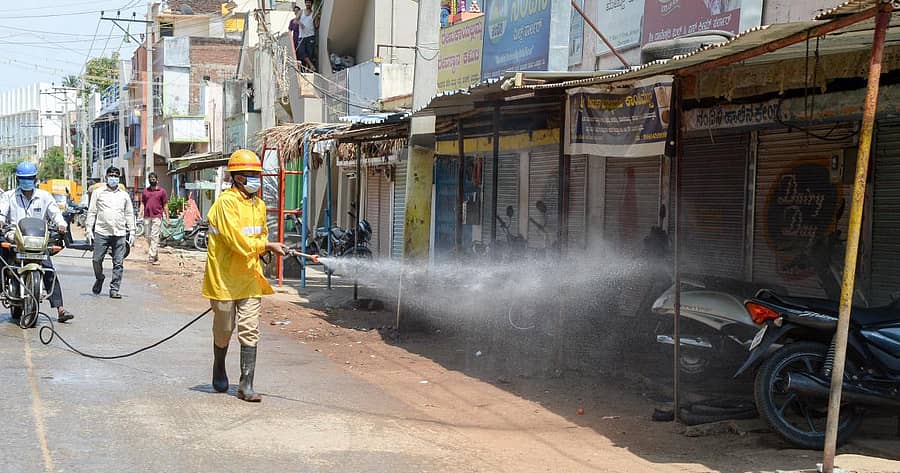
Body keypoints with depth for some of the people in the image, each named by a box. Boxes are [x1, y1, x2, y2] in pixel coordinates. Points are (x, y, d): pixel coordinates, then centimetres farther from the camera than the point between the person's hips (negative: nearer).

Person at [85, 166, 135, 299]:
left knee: (118, 264, -2)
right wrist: (89, 229, 0)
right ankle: (99, 279, 26)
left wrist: (132, 232, 9)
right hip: (101, 233, -1)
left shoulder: (124, 195, 14)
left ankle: (114, 289, 5)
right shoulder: (98, 193, 9)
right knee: (97, 260, -2)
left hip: (120, 234, 1)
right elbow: (92, 212, 9)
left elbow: (129, 215, 16)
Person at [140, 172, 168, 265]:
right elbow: (142, 204, 14)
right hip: (147, 216, 4)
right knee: (148, 236, 8)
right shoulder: (145, 191, 13)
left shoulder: (162, 191, 4)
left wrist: (167, 217, 3)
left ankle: (151, 256, -12)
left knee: (155, 236, -9)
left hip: (157, 216, -4)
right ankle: (155, 255, 21)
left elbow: (165, 205, 5)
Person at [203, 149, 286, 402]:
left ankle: (246, 386, 0)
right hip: (225, 277, -5)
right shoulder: (226, 202, -15)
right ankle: (219, 369, 38)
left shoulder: (259, 205, 9)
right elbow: (236, 240, -21)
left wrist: (263, 248, 5)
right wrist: (267, 246, -16)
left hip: (249, 277, 5)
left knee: (250, 332, -2)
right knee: (224, 330, 11)